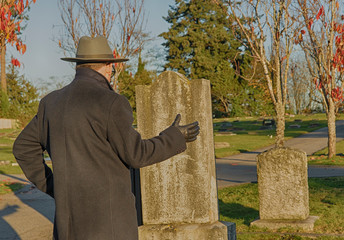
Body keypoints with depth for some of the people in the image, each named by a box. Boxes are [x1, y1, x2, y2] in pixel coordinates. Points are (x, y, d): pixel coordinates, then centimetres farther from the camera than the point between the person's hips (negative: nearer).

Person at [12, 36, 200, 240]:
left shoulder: (52, 102, 7)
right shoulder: (111, 103, -15)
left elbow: (24, 148, 13)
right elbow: (136, 155, -11)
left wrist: (52, 187, 16)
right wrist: (176, 138, 3)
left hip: (69, 215, 7)